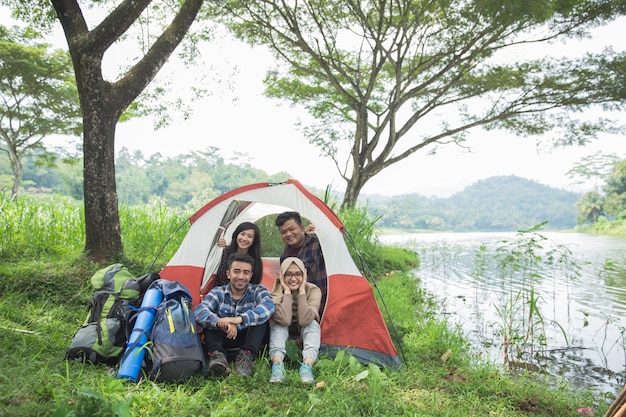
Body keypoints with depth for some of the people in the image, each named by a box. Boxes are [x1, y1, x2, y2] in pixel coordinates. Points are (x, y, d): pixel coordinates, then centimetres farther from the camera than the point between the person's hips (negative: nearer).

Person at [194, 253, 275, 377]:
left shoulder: (258, 291, -4)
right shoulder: (218, 293, -2)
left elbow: (268, 306, -29)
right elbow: (199, 311, -23)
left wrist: (240, 319, -46)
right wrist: (220, 323, -46)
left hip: (250, 339, -1)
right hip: (224, 340, 1)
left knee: (260, 316, -26)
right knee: (210, 317, -21)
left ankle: (246, 357, -36)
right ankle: (217, 355, -39)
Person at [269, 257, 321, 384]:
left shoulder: (313, 290, -19)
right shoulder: (277, 292, -20)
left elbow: (304, 320, -34)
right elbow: (285, 320, -38)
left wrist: (302, 291, -32)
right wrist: (287, 292, -33)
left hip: (305, 334, 0)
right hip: (283, 334, 0)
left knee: (313, 324, -32)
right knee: (278, 324, -32)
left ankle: (307, 366, -47)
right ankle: (277, 364, -46)